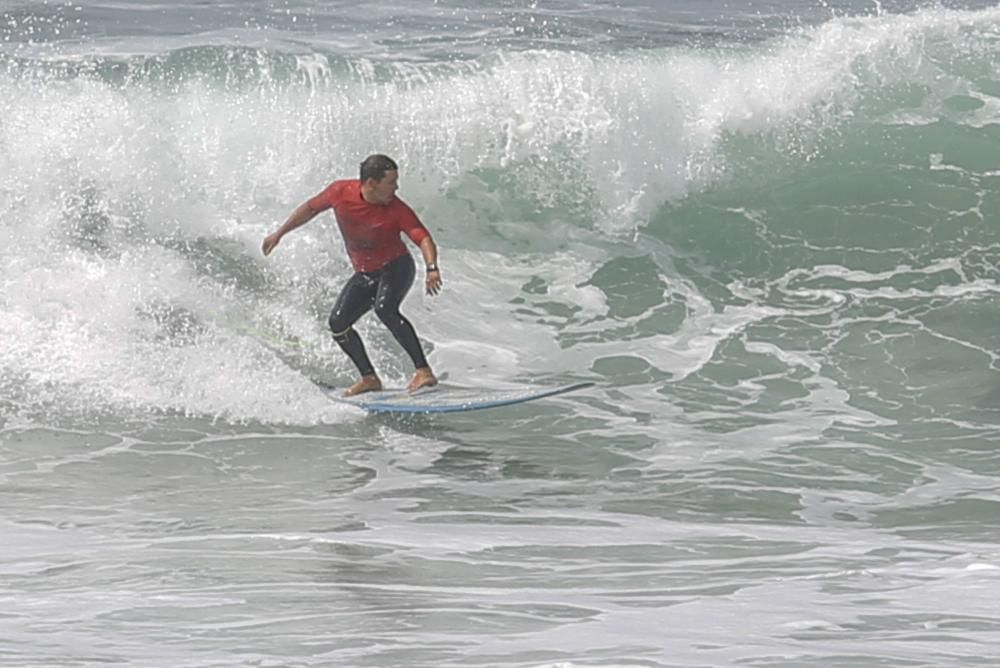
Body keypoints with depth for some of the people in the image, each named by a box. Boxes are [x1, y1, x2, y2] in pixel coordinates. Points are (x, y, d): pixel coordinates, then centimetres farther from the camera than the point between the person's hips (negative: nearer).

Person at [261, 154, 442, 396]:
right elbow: (311, 208, 5)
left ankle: (423, 371, -32)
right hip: (364, 274, 5)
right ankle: (369, 378, 7)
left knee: (385, 309, -32)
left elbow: (423, 238, -30)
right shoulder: (340, 192, -13)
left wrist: (432, 269, -50)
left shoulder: (396, 210, -22)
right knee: (338, 323, -6)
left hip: (396, 268, -5)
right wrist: (279, 233, 11)